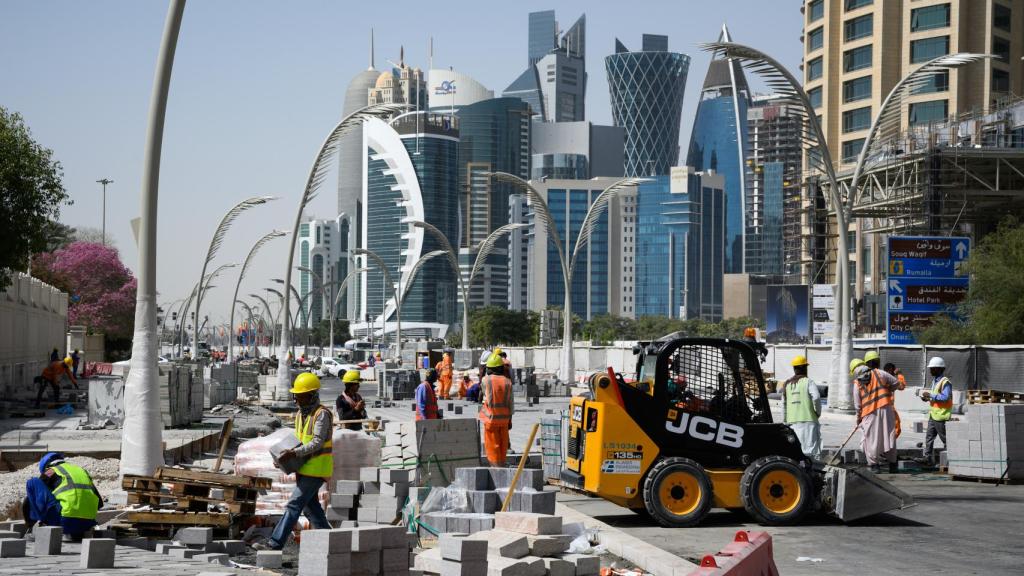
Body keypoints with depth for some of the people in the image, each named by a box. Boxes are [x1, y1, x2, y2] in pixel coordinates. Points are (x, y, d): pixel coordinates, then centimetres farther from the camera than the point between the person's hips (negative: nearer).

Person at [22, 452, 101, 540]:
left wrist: (28, 522, 30)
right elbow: (99, 502, 26)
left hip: (65, 521, -5)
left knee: (33, 483, 11)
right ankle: (76, 533, 12)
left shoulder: (50, 472, 14)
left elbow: (27, 502, 15)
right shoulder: (82, 470, 28)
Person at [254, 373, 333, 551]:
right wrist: (286, 453, 1)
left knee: (294, 505, -11)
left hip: (317, 468, -9)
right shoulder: (300, 414, 13)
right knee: (310, 506, 13)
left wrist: (295, 453, -29)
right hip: (305, 468, 9)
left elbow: (317, 443, -21)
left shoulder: (322, 414, -14)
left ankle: (275, 543, -13)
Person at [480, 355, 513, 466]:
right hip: (504, 417, 3)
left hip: (491, 417, -3)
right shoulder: (507, 382, -2)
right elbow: (510, 403, 1)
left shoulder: (486, 380, -12)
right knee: (503, 445, 13)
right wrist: (510, 420, 10)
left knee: (492, 445, 2)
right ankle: (502, 465, 20)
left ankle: (495, 466, -2)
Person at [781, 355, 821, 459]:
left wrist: (785, 421, 19)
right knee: (810, 446, -4)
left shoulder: (787, 384, 12)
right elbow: (816, 397, -18)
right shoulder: (808, 382, -4)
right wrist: (818, 412, -3)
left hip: (792, 421, 5)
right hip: (808, 419, -5)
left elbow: (784, 404, 13)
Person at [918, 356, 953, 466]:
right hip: (933, 414, 9)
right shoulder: (935, 381, 16)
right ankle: (928, 457, 7)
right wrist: (928, 398, 6)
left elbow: (945, 397, -24)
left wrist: (931, 395, -21)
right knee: (929, 436, 6)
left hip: (941, 415, -9)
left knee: (945, 438, -1)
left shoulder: (945, 382, -15)